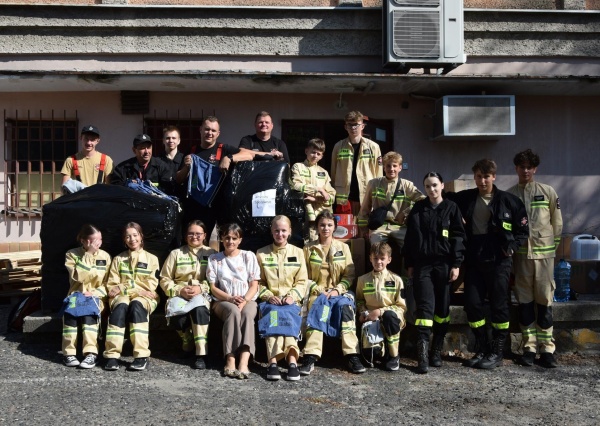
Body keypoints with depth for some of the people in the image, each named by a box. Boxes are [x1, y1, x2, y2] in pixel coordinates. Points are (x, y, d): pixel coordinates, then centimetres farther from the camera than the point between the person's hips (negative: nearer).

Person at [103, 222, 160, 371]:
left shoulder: (151, 259, 12)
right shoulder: (118, 259, 17)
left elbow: (151, 286, 0)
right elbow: (112, 285, 9)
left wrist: (123, 288, -8)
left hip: (145, 298, -1)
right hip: (122, 297, 1)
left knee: (136, 305, -37)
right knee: (121, 307, -36)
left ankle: (142, 356, -42)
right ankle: (112, 355, -42)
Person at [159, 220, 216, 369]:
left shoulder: (211, 254, 9)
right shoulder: (176, 253, 12)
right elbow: (165, 280, 7)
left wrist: (200, 288, -18)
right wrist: (180, 290, -12)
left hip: (203, 294, -1)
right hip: (179, 294, 1)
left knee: (200, 309, -38)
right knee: (177, 315, -33)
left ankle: (201, 354, -34)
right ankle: (187, 340, 2)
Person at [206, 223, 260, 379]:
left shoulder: (249, 256, 11)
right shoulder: (214, 259, 11)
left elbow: (254, 285, 5)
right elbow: (213, 287, 5)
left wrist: (244, 301, -14)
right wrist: (230, 298, -13)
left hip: (247, 300, 0)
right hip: (223, 302, 0)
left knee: (247, 314, -35)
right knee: (233, 311, -36)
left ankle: (243, 362, -51)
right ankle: (230, 361, -43)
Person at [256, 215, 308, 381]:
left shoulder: (298, 252, 14)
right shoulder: (261, 254, 14)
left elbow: (302, 281, 8)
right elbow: (258, 282, 8)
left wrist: (292, 296, -11)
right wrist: (268, 296, -10)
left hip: (291, 301, 0)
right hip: (269, 300, 0)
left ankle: (273, 360, -43)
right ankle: (291, 359, -46)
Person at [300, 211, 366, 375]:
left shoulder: (343, 247, 10)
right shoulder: (309, 248, 8)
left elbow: (349, 275, 6)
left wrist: (337, 289, -11)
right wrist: (318, 291, -10)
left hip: (339, 291, 1)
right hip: (316, 292, -1)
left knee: (346, 309, -31)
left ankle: (352, 356, -30)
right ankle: (310, 358, -36)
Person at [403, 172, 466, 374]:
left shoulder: (451, 208, 3)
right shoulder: (418, 208, 9)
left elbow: (459, 237, 0)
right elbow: (410, 237, 12)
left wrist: (456, 264, -6)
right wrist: (409, 264, 9)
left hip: (444, 264, -1)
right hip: (422, 264, 1)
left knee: (442, 307, 6)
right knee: (425, 306, -8)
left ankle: (437, 351, 17)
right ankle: (422, 355, -14)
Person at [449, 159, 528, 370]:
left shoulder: (509, 201, -2)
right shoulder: (465, 199, 5)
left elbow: (523, 229, 4)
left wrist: (512, 247, -10)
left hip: (498, 260, -3)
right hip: (473, 259, 3)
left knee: (498, 304, 2)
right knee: (472, 303, 3)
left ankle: (497, 352, 12)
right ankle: (481, 349, 17)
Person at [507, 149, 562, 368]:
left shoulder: (548, 192, 4)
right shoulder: (509, 194, 5)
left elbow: (557, 222, 7)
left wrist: (553, 247, 6)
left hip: (544, 252, -1)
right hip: (520, 252, 1)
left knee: (544, 301, 0)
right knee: (525, 301, 5)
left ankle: (547, 349, 5)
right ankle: (529, 347, 12)